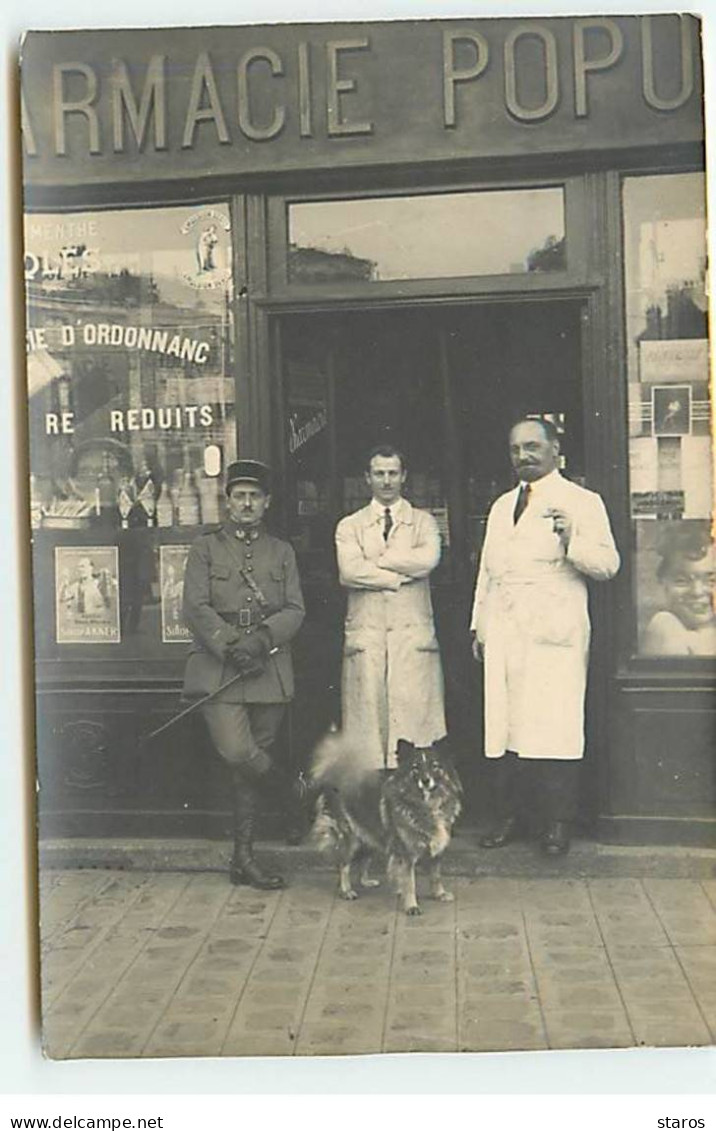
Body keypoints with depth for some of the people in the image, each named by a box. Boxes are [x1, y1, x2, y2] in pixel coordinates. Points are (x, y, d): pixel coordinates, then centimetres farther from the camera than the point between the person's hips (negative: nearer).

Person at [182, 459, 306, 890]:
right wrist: (232, 647, -14)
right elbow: (197, 608, -2)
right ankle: (296, 795, 9)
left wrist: (261, 639, -13)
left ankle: (244, 858, 14)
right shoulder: (206, 547, 8)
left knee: (253, 761, 4)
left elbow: (295, 611, 5)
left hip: (270, 670, 2)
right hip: (218, 667, -2)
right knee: (237, 751, -19)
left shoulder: (282, 552, 14)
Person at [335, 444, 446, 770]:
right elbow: (349, 572, -5)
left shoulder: (423, 522, 13)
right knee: (367, 711, -3)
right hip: (365, 635, 0)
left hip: (413, 633, 0)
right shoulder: (349, 526, 13)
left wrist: (376, 560, -5)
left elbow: (428, 559, -9)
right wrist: (401, 574, -7)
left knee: (414, 711, -6)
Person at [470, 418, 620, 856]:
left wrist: (571, 540, -22)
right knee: (503, 726, 4)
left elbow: (608, 564, -5)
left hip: (554, 637, -5)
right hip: (503, 636, 5)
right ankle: (507, 816, 14)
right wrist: (479, 626, 17)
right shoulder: (502, 506, 22)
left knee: (554, 729, -6)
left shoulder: (582, 502, 3)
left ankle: (559, 824, 4)